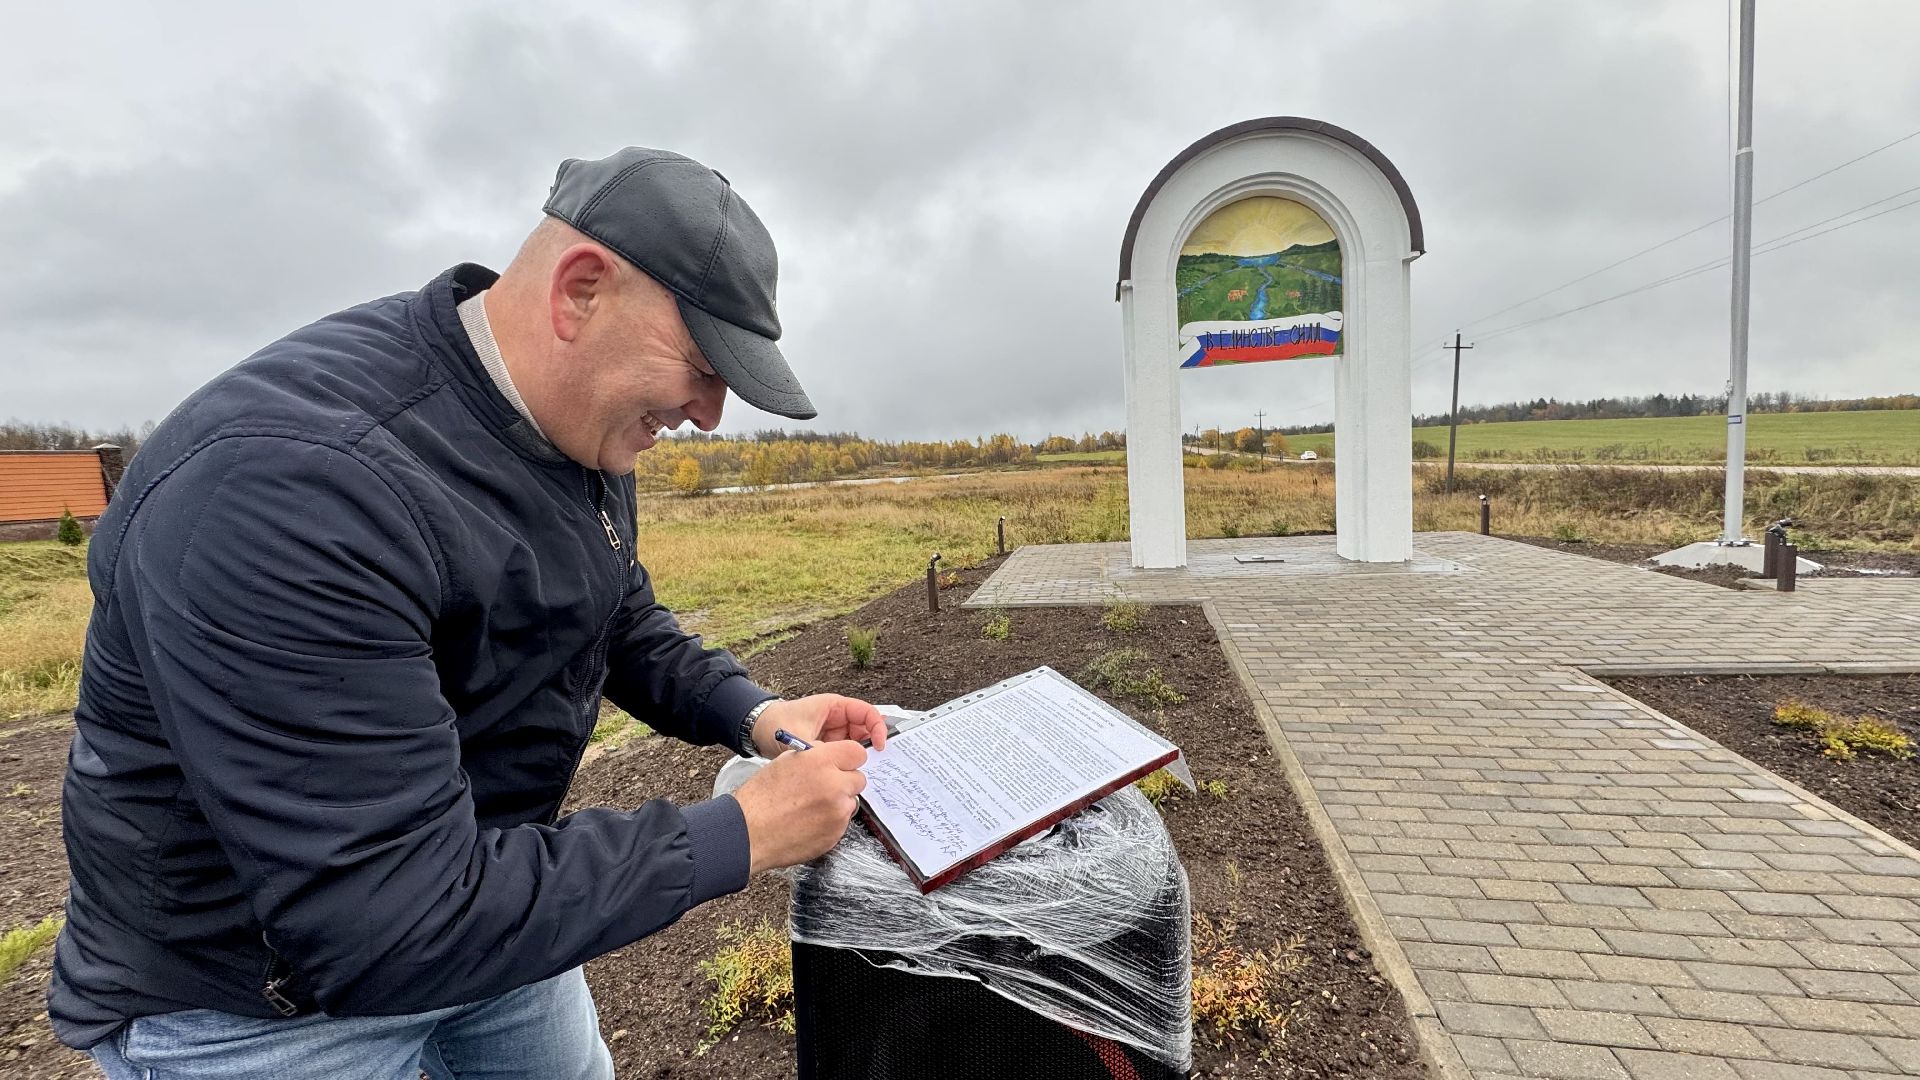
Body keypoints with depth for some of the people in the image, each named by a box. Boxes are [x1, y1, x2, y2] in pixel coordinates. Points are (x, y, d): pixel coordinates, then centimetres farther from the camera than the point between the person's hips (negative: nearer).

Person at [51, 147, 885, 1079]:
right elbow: (389, 927, -34)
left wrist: (751, 712, -11)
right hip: (261, 999, -7)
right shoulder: (293, 482, -34)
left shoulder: (586, 431, -8)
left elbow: (625, 627, 6)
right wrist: (739, 835, -28)